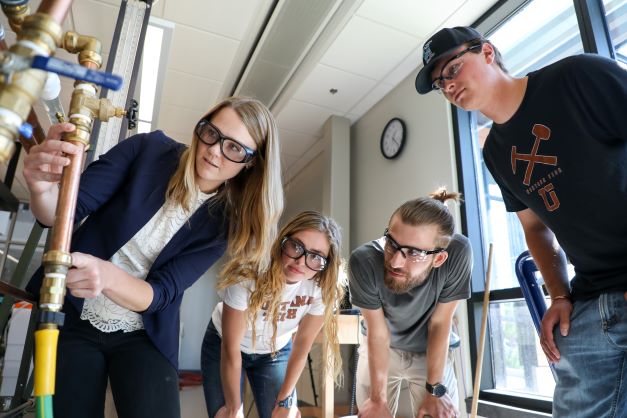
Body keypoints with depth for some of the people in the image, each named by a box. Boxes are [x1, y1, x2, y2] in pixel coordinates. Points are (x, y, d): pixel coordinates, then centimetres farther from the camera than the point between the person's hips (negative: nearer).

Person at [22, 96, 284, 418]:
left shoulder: (223, 221, -13)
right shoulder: (148, 150, -14)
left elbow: (160, 293, -17)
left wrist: (108, 276, -38)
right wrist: (43, 188, -39)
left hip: (143, 337, 0)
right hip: (74, 319, 1)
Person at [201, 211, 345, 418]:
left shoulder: (324, 289, -27)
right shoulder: (247, 276, -35)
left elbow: (302, 344, -14)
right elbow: (231, 349, -25)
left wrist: (284, 400, -7)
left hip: (276, 352, 2)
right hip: (223, 346, -1)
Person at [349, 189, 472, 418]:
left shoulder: (457, 253, -33)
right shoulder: (365, 261, -36)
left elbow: (440, 322, -20)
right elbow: (377, 333, -22)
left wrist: (435, 390, -11)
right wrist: (378, 399, -12)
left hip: (432, 351, 1)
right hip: (379, 349, 0)